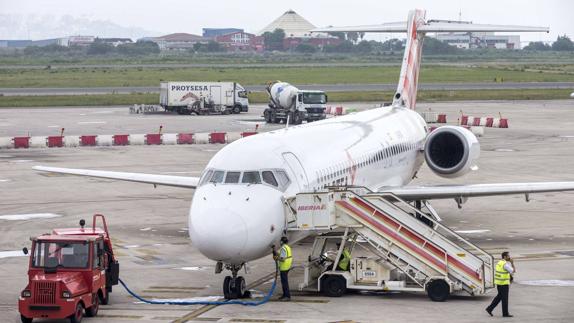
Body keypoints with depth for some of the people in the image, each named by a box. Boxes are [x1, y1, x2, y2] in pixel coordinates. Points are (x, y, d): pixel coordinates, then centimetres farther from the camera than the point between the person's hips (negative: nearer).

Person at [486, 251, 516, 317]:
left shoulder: (499, 263, 11)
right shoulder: (505, 264, -18)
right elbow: (513, 271, -15)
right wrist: (512, 263, -6)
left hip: (498, 282, 9)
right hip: (504, 283, -9)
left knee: (499, 296, 18)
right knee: (505, 298, 1)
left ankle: (489, 309, 14)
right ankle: (505, 313, 8)